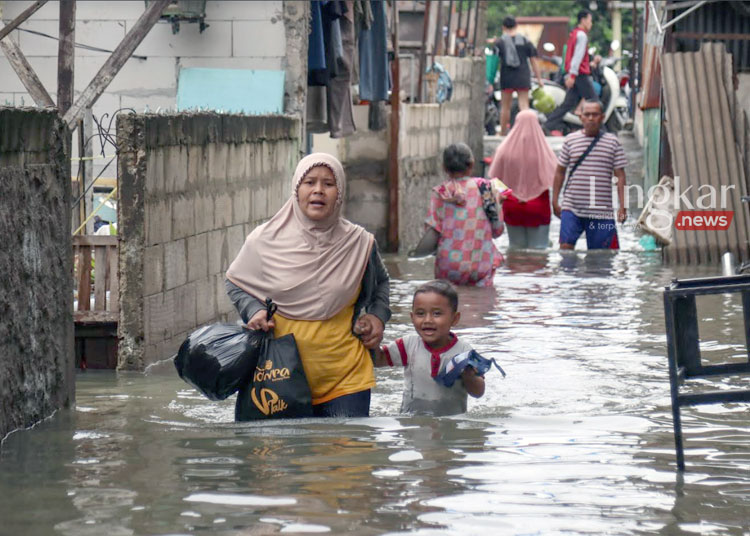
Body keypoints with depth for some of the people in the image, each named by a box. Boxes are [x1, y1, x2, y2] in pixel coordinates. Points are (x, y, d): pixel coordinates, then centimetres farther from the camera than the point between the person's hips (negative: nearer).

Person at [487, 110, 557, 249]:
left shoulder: (505, 150, -9)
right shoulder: (544, 151, -13)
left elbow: (495, 177, -1)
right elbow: (554, 178, -10)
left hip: (512, 207, 2)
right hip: (538, 207, -2)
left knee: (516, 248, 12)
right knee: (538, 248, 4)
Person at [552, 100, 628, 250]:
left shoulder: (612, 142, 5)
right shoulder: (571, 140, 7)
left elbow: (620, 176, 5)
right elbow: (560, 172, 12)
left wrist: (622, 206, -1)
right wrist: (555, 202, 9)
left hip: (602, 211, 0)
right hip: (572, 208, 0)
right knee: (565, 246, -12)